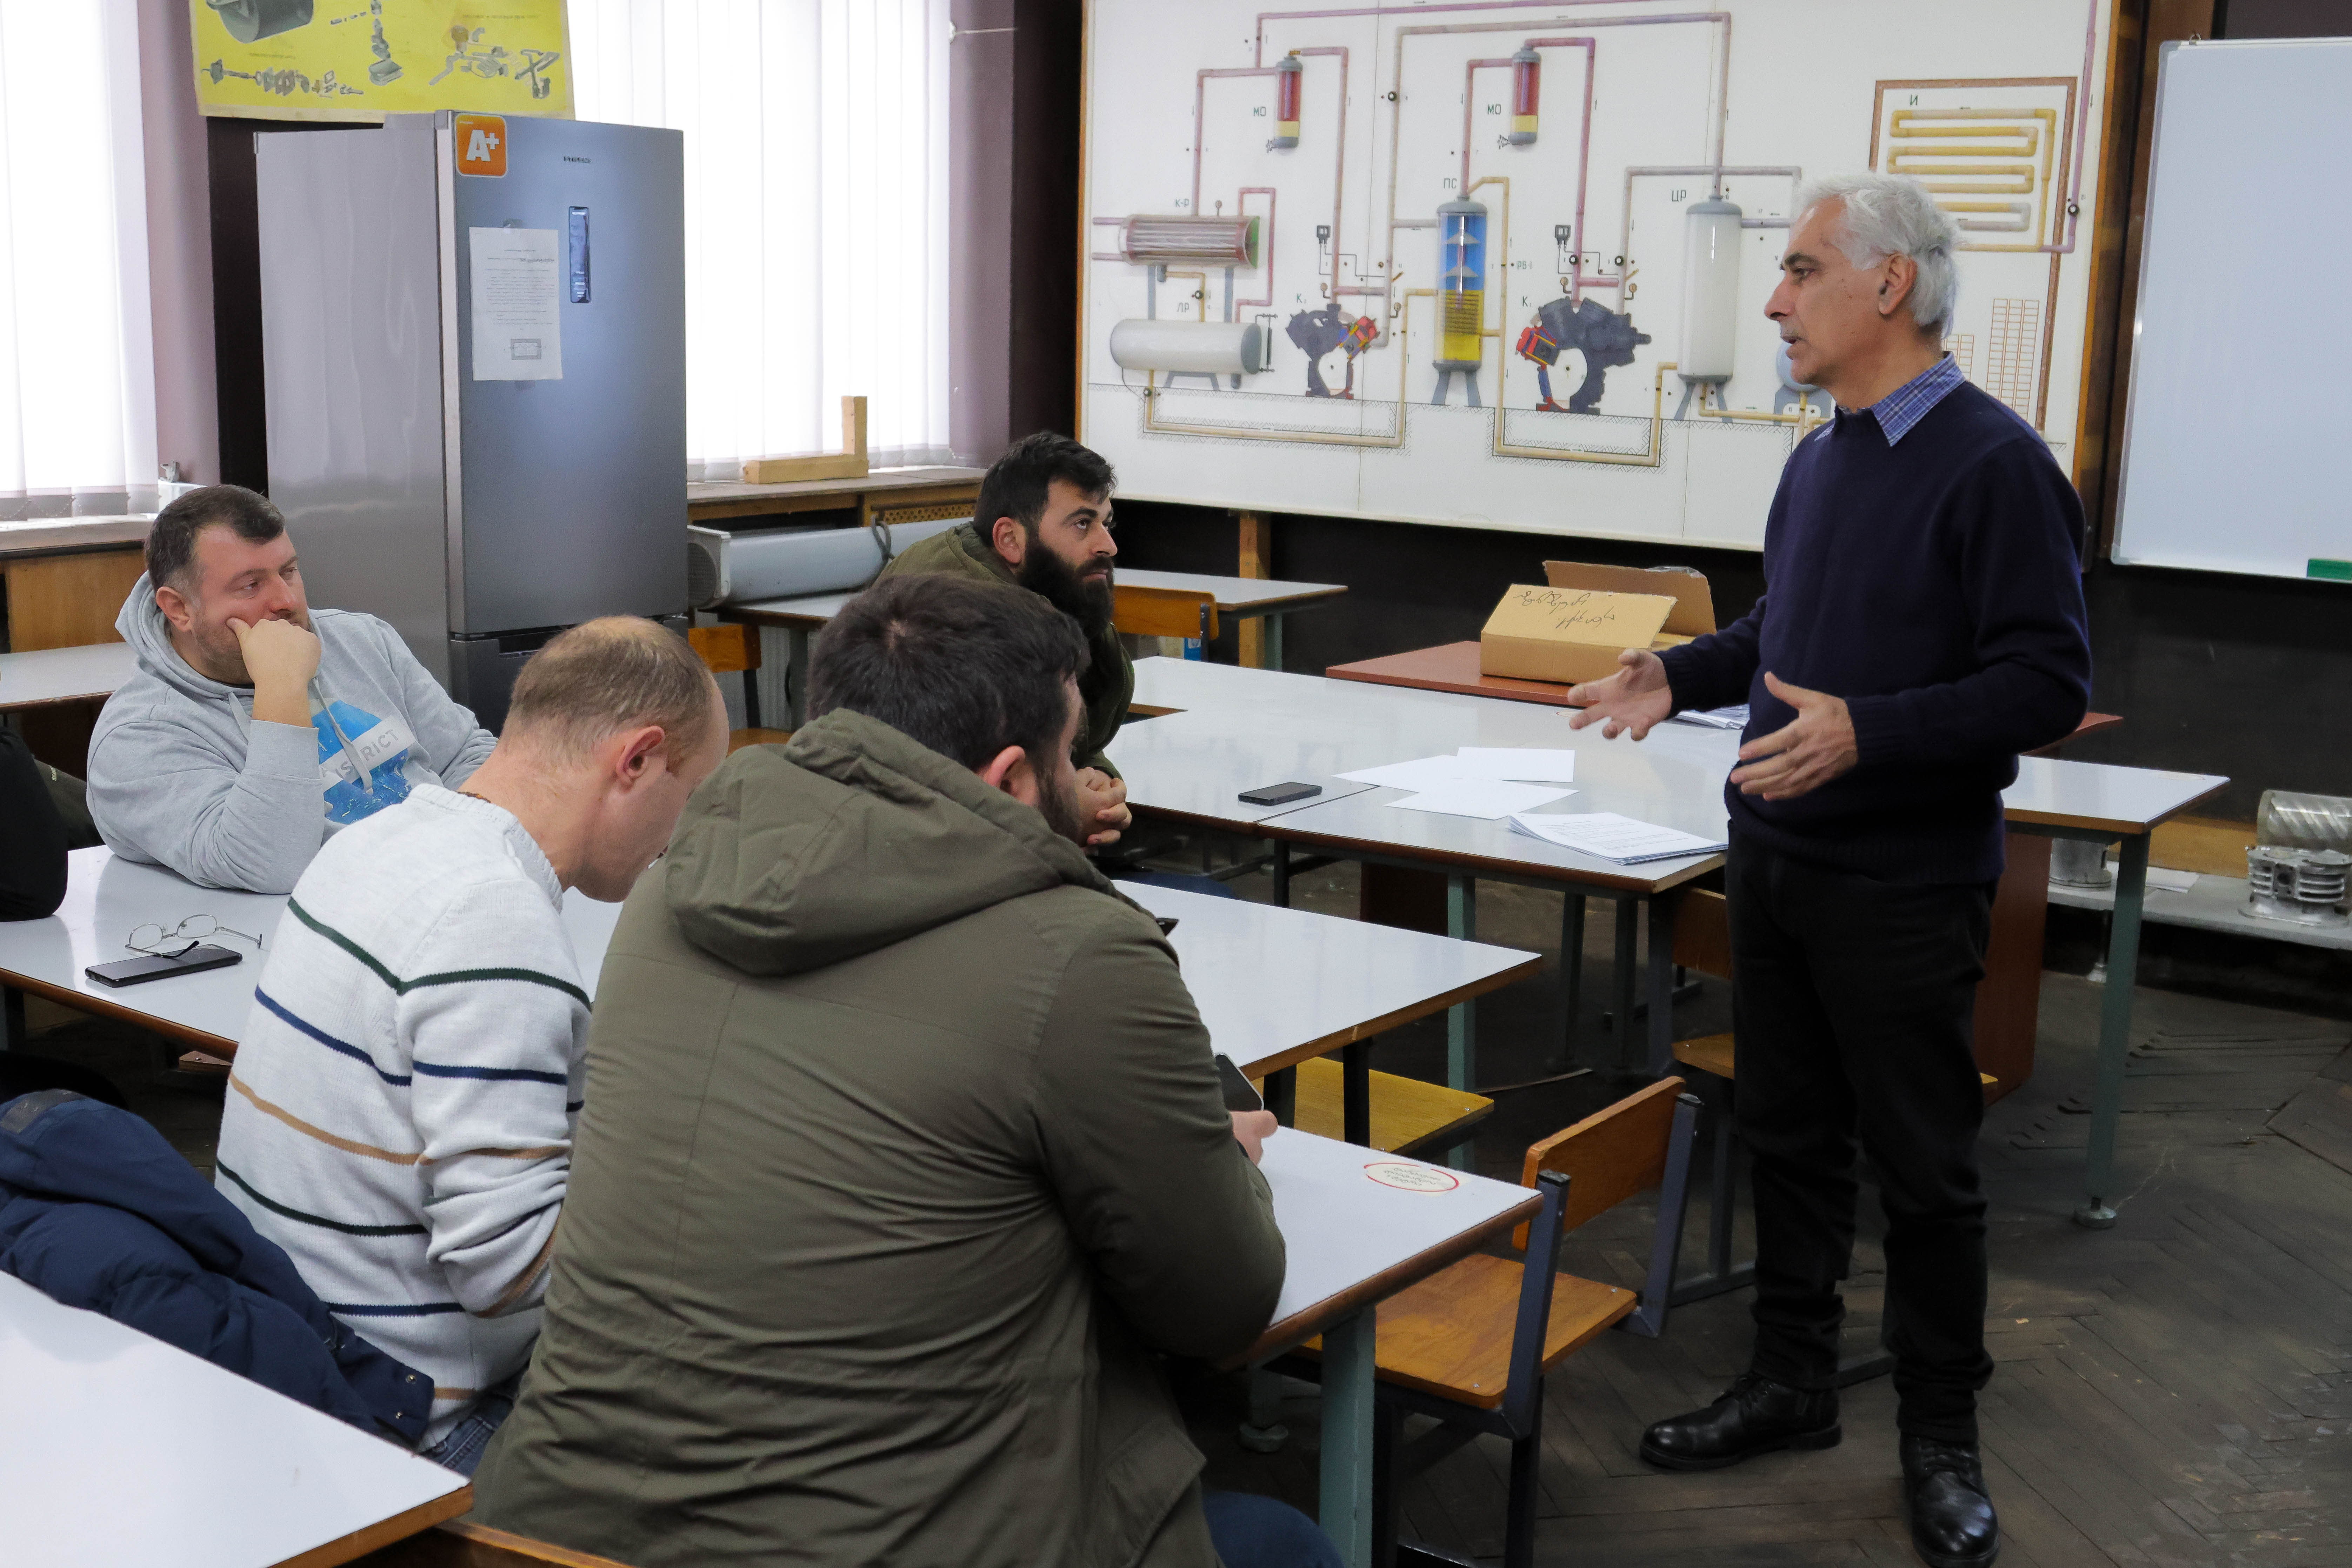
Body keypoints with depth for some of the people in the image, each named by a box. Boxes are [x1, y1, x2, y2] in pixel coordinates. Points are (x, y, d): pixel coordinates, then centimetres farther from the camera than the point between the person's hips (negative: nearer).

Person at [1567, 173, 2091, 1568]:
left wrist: (1868, 731, -29)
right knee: (1789, 1135, 16)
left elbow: (2048, 684, -20)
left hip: (1904, 887, -7)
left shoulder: (1994, 465, -16)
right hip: (1775, 860, 8)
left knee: (1923, 1166, 5)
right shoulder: (1821, 460, 9)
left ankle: (1943, 1439, 22)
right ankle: (1794, 1383, 31)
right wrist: (1683, 675, 10)